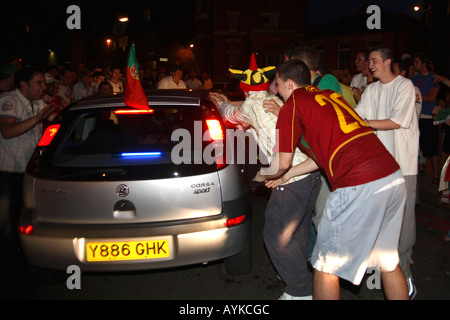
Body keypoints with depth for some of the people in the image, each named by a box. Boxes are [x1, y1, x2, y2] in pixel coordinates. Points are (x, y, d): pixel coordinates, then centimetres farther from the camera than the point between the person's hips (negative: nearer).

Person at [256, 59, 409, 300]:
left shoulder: (293, 105, 2)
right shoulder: (330, 95, 23)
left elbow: (281, 163, 3)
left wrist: (262, 176, 25)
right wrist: (286, 175, 34)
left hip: (359, 188, -8)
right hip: (394, 177, 8)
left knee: (326, 266, 9)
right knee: (388, 261, 23)